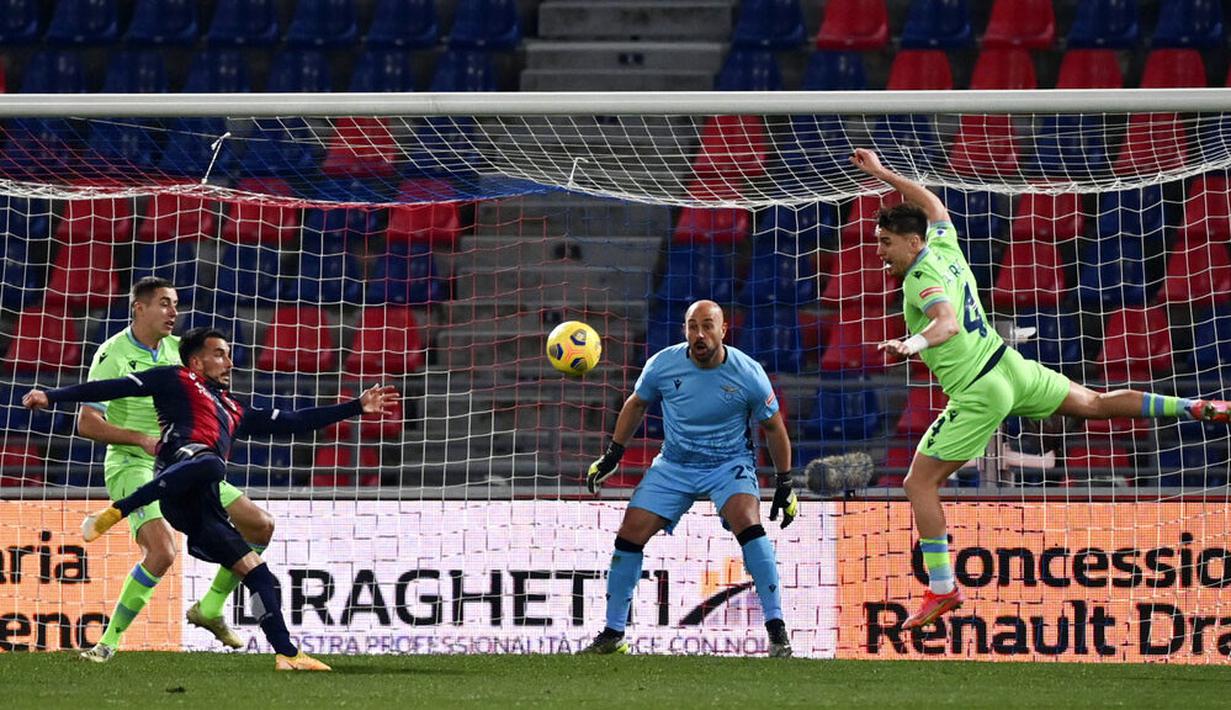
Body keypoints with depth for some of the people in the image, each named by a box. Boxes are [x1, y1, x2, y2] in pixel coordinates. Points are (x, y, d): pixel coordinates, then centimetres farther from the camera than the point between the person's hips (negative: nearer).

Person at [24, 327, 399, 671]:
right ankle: (114, 512, -40)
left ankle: (287, 654, 0)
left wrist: (356, 407, 37)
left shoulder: (233, 411, 39)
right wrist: (52, 397, 4)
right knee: (209, 465, -44)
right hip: (182, 459, -8)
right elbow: (116, 387, 12)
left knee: (259, 575, 2)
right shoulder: (177, 380, 20)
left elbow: (292, 422, 40)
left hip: (200, 509, 8)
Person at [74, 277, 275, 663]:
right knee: (162, 551, -31)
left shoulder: (175, 348, 7)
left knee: (260, 525, 4)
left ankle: (210, 609, 19)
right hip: (132, 467, -7)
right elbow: (86, 423, -18)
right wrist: (141, 439, -27)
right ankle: (110, 641, -19)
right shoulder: (114, 356, -14)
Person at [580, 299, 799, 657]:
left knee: (748, 524, -29)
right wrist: (612, 455, 10)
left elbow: (773, 427, -1)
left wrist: (785, 484, 1)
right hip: (674, 465, 3)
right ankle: (612, 635, 8)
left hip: (730, 464, -3)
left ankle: (777, 631, -25)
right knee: (629, 536, -8)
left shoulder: (748, 373, -16)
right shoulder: (663, 365, -11)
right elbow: (636, 404, 10)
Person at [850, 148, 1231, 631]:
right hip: (1010, 367, 9)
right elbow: (932, 205, 27)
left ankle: (942, 590, -6)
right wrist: (882, 174, 31)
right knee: (1096, 403, 24)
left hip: (977, 394, -9)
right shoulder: (943, 247, 4)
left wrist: (914, 343, -58)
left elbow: (948, 323, -41)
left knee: (919, 484, -4)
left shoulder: (922, 278, -20)